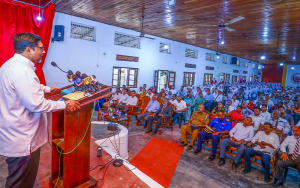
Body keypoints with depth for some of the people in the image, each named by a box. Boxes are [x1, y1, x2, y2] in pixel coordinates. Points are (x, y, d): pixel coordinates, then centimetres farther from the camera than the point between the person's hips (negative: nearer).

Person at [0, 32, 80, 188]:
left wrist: (47, 89, 31)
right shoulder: (22, 70, -27)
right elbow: (36, 105, -29)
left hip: (13, 137, 11)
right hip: (22, 141, -11)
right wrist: (65, 104, -18)